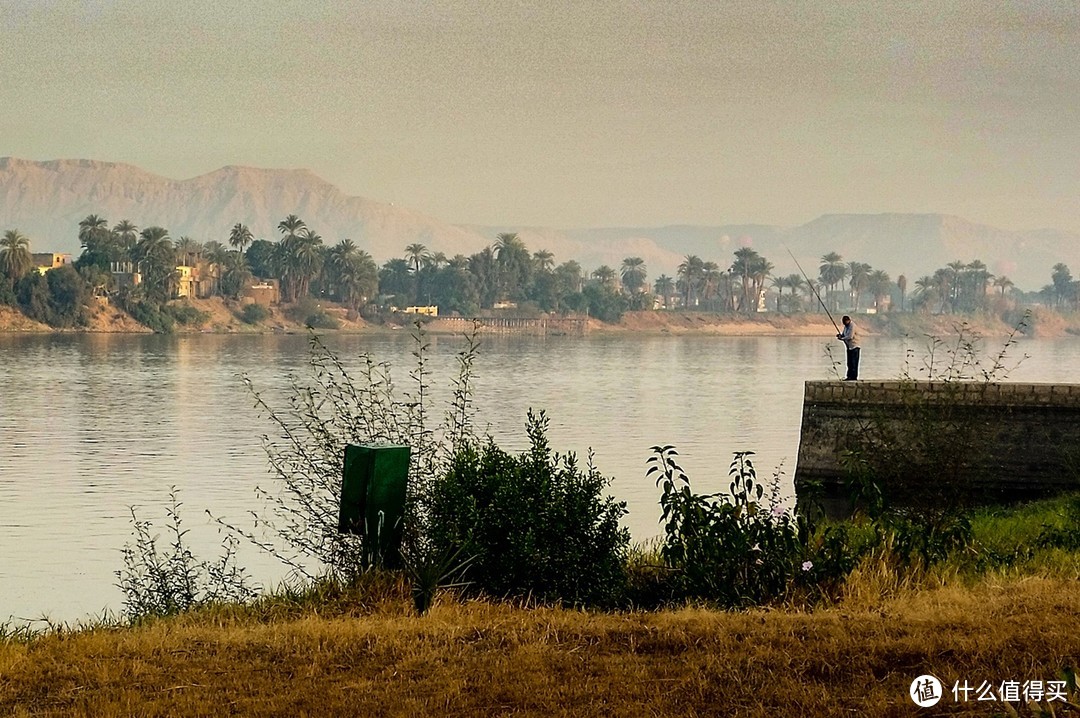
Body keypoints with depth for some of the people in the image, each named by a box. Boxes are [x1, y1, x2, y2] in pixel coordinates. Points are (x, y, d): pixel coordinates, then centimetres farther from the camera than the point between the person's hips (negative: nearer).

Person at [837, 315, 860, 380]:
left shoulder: (852, 326, -15)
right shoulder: (846, 326, 14)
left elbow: (850, 337, -22)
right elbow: (844, 335, 20)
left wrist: (842, 338, -13)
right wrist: (840, 335, -2)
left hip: (854, 346, -9)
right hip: (849, 347, 9)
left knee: (854, 363, -9)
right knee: (849, 363, 9)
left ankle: (854, 376, -9)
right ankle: (849, 376, 11)